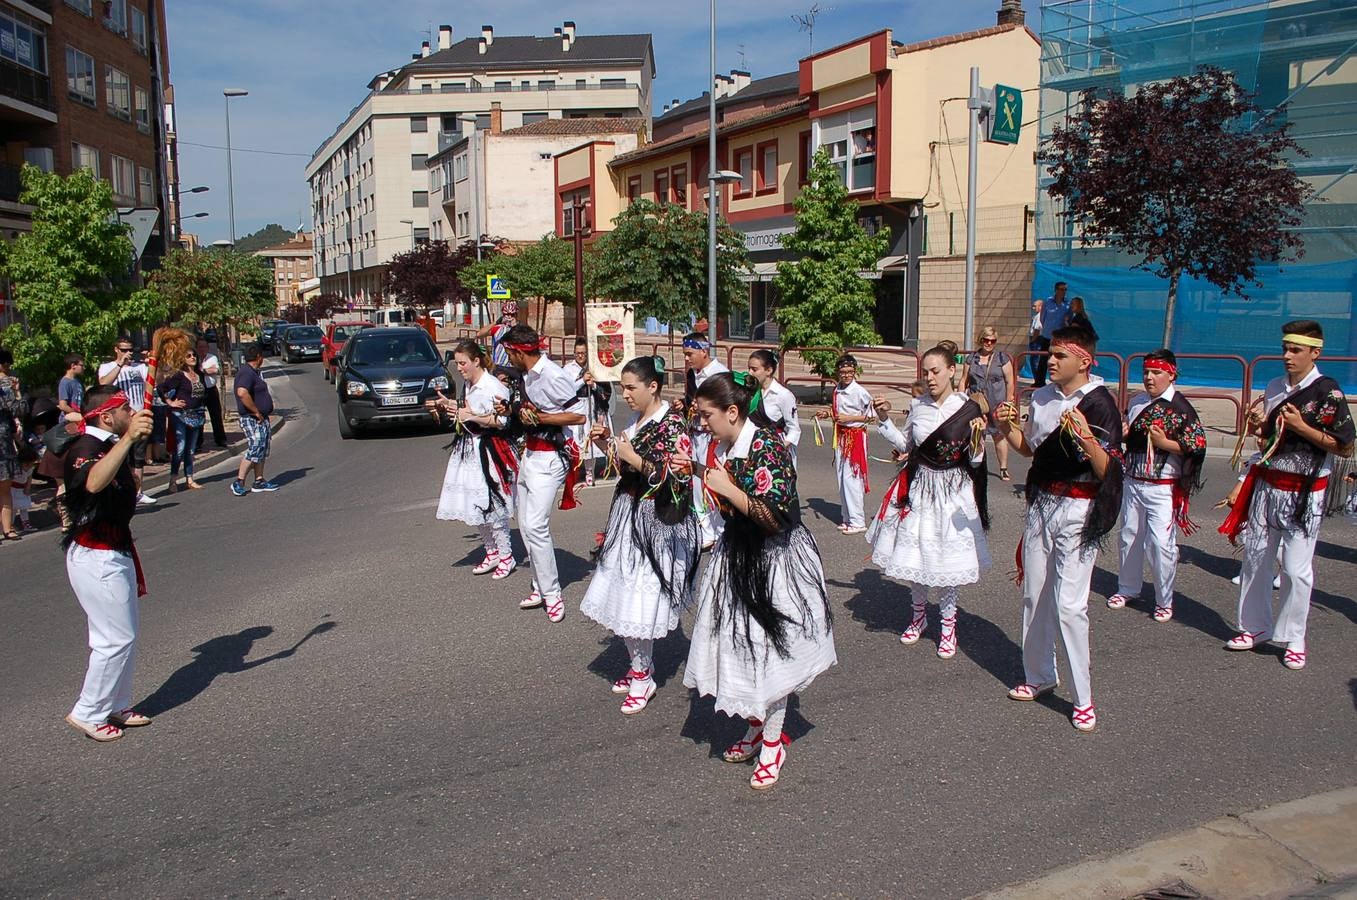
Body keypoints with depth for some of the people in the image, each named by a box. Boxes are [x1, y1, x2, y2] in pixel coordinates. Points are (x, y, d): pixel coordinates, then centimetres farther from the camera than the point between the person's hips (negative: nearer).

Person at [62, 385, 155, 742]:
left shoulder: (111, 446, 10)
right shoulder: (85, 449, -20)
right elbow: (94, 483, -46)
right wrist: (128, 438, -54)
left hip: (115, 553, 10)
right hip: (96, 557, -10)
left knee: (124, 635, 17)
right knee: (116, 638, -4)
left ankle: (117, 706, 29)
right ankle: (88, 713, 10)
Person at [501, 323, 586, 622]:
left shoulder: (552, 376, -19)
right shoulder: (528, 375, 8)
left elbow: (579, 416, -20)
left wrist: (539, 418, -22)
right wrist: (511, 411, 10)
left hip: (548, 458, -10)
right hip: (529, 454, 10)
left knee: (535, 525, -13)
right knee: (525, 525, 13)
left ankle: (552, 594, -2)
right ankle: (540, 587, 23)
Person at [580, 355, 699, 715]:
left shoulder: (672, 425, -15)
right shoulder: (637, 420, 10)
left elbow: (676, 478, -21)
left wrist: (633, 457, -20)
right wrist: (607, 444, 4)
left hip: (656, 522, -8)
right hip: (629, 514, 9)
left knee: (638, 600, -4)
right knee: (625, 593, 12)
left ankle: (642, 676, 12)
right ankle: (640, 666, 28)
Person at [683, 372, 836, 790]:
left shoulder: (767, 447, -23)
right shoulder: (726, 448, 1)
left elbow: (774, 517, -29)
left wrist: (726, 487, -25)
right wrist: (698, 471, 6)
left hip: (774, 563, -8)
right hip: (737, 556, 8)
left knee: (768, 650, 4)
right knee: (741, 644, 15)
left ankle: (772, 744, 21)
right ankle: (756, 728, 35)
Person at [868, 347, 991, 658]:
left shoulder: (969, 409, -10)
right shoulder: (917, 405, 1)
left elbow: (975, 462, -7)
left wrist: (977, 440, -26)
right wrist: (884, 420, 4)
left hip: (952, 491, -3)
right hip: (918, 488, 4)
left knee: (945, 559, 3)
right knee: (913, 554, 11)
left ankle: (948, 623, 22)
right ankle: (919, 614, 33)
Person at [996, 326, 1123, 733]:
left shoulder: (1099, 403, -12)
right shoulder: (1042, 397, 7)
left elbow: (1108, 471, -15)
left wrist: (1086, 437, -30)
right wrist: (1008, 428, 2)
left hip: (1078, 510, -7)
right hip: (1042, 503, 7)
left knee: (1068, 604, -9)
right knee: (1034, 597, 13)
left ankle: (1083, 698, 3)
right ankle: (1039, 676, 29)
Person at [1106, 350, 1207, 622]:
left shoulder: (1180, 408, -10)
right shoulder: (1136, 402, 9)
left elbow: (1198, 443, -13)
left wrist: (1165, 443, -22)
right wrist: (1121, 433, 0)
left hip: (1163, 488, -6)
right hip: (1133, 482, 6)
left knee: (1161, 543, -7)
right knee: (1129, 537, 15)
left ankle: (1164, 601, 8)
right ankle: (1128, 589, 32)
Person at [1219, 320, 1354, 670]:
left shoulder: (1327, 391, -9)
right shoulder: (1274, 388, 9)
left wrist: (1302, 427, -17)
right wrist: (1258, 426, 1)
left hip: (1303, 493, -6)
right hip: (1267, 484, 6)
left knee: (1296, 568, -2)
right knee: (1255, 558, 11)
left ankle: (1294, 639, 12)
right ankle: (1256, 627, 25)